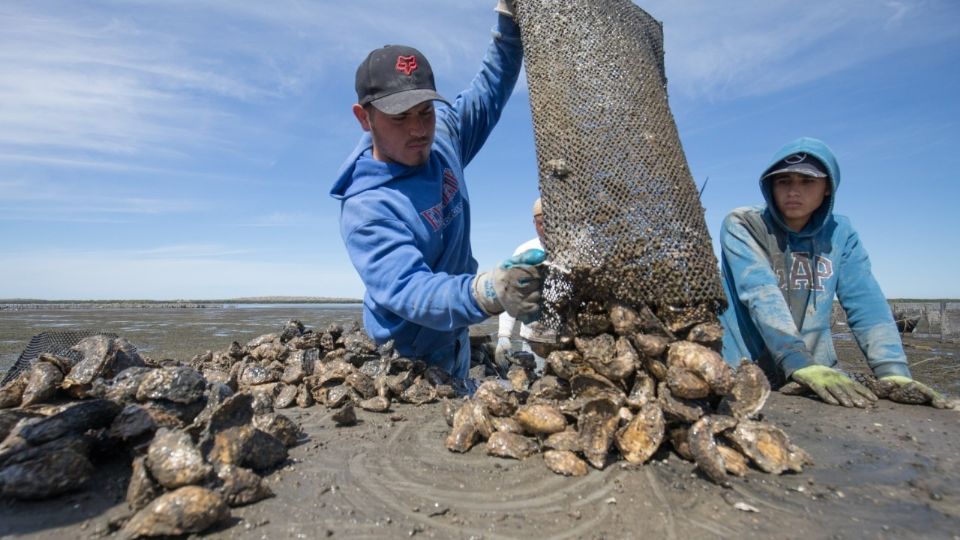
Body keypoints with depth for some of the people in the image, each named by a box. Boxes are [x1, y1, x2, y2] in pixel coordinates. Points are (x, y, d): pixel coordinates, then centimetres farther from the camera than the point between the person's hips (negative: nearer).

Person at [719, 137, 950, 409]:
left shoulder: (840, 233, 7)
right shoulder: (741, 225, -5)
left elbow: (865, 302, -2)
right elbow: (759, 293, -18)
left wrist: (892, 370, -17)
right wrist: (799, 363, -29)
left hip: (816, 373, 3)